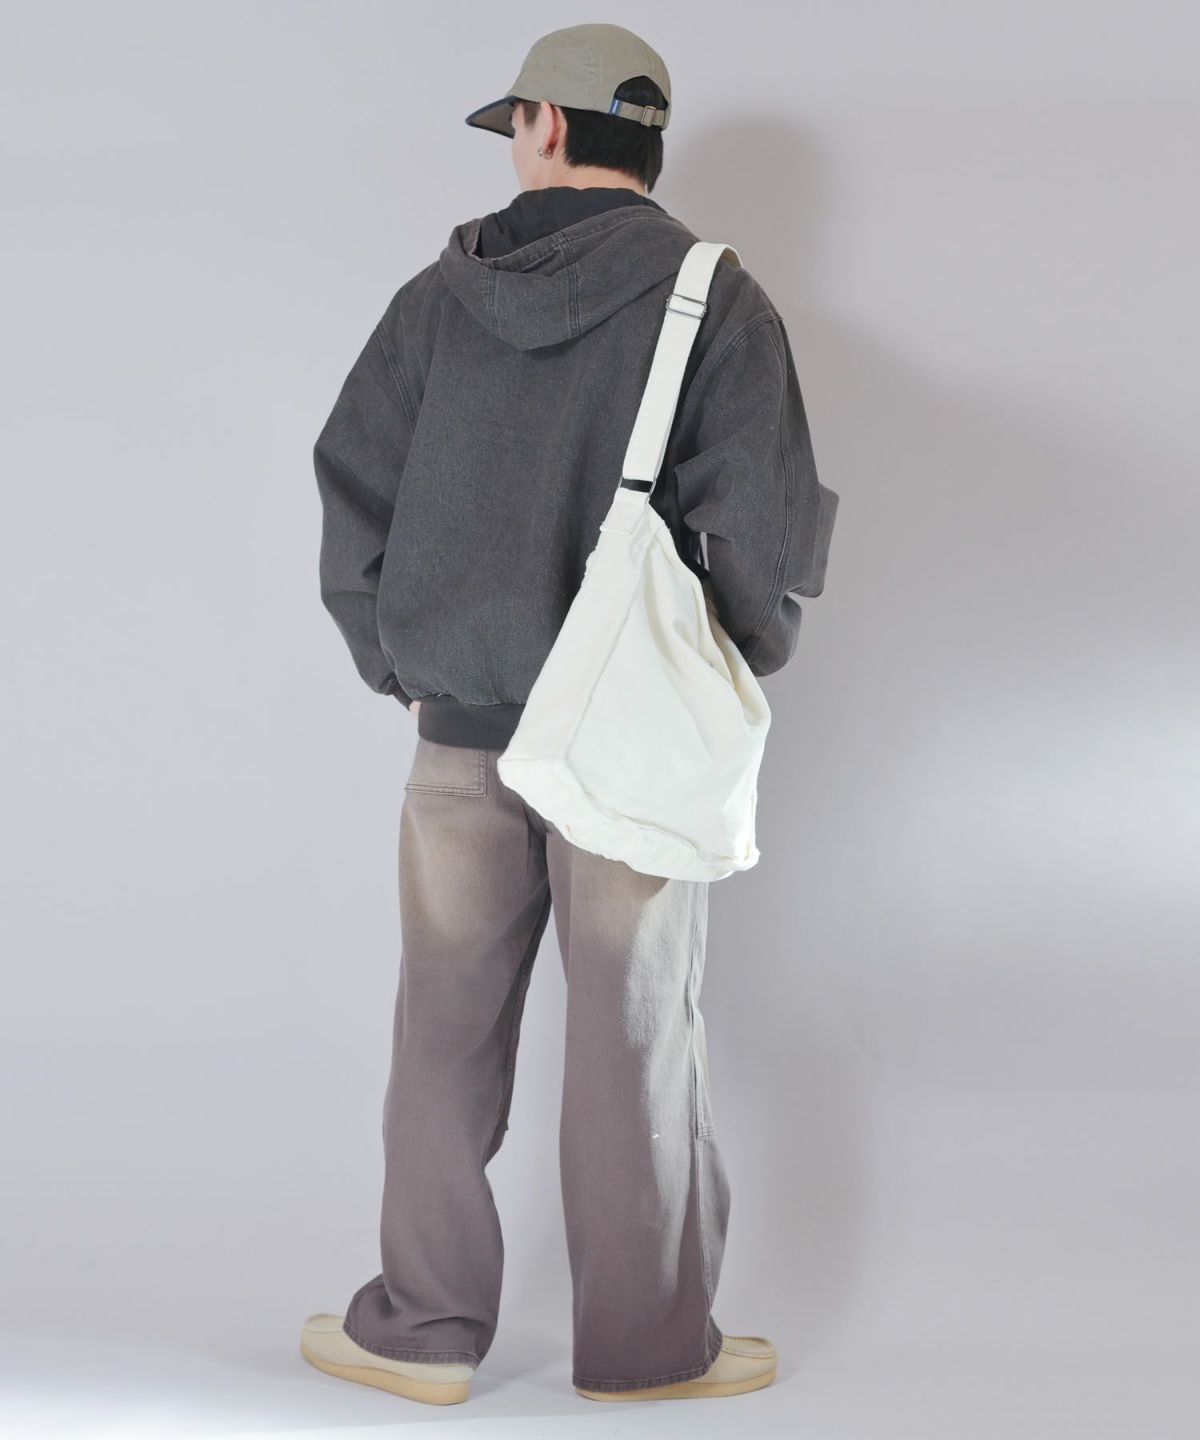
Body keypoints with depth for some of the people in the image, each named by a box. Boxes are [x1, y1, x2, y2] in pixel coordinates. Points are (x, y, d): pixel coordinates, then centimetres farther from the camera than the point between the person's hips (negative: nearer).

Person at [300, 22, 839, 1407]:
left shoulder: (443, 293, 4)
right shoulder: (714, 301, -5)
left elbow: (351, 489, 3)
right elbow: (765, 528, -12)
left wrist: (393, 659, 13)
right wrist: (731, 674, 4)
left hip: (460, 727, 3)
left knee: (444, 1030, 12)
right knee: (633, 1039, 7)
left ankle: (422, 1328, 22)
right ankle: (647, 1338, 19)